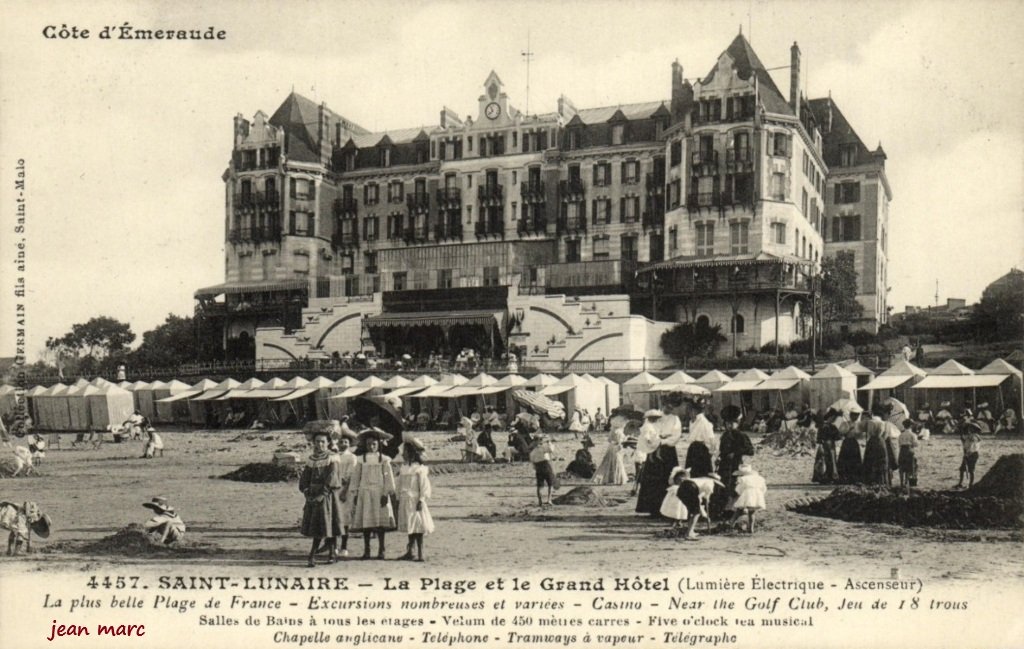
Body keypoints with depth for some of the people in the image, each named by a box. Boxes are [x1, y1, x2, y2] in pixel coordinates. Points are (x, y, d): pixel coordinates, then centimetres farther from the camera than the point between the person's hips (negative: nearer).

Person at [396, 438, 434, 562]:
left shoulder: (419, 469, -9)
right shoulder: (403, 468, 12)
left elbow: (424, 486, -11)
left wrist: (421, 500, -16)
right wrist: (398, 499, 13)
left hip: (415, 502, -7)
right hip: (405, 502, 7)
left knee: (417, 528, -5)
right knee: (410, 528, 12)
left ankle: (420, 554, -3)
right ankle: (409, 552, 17)